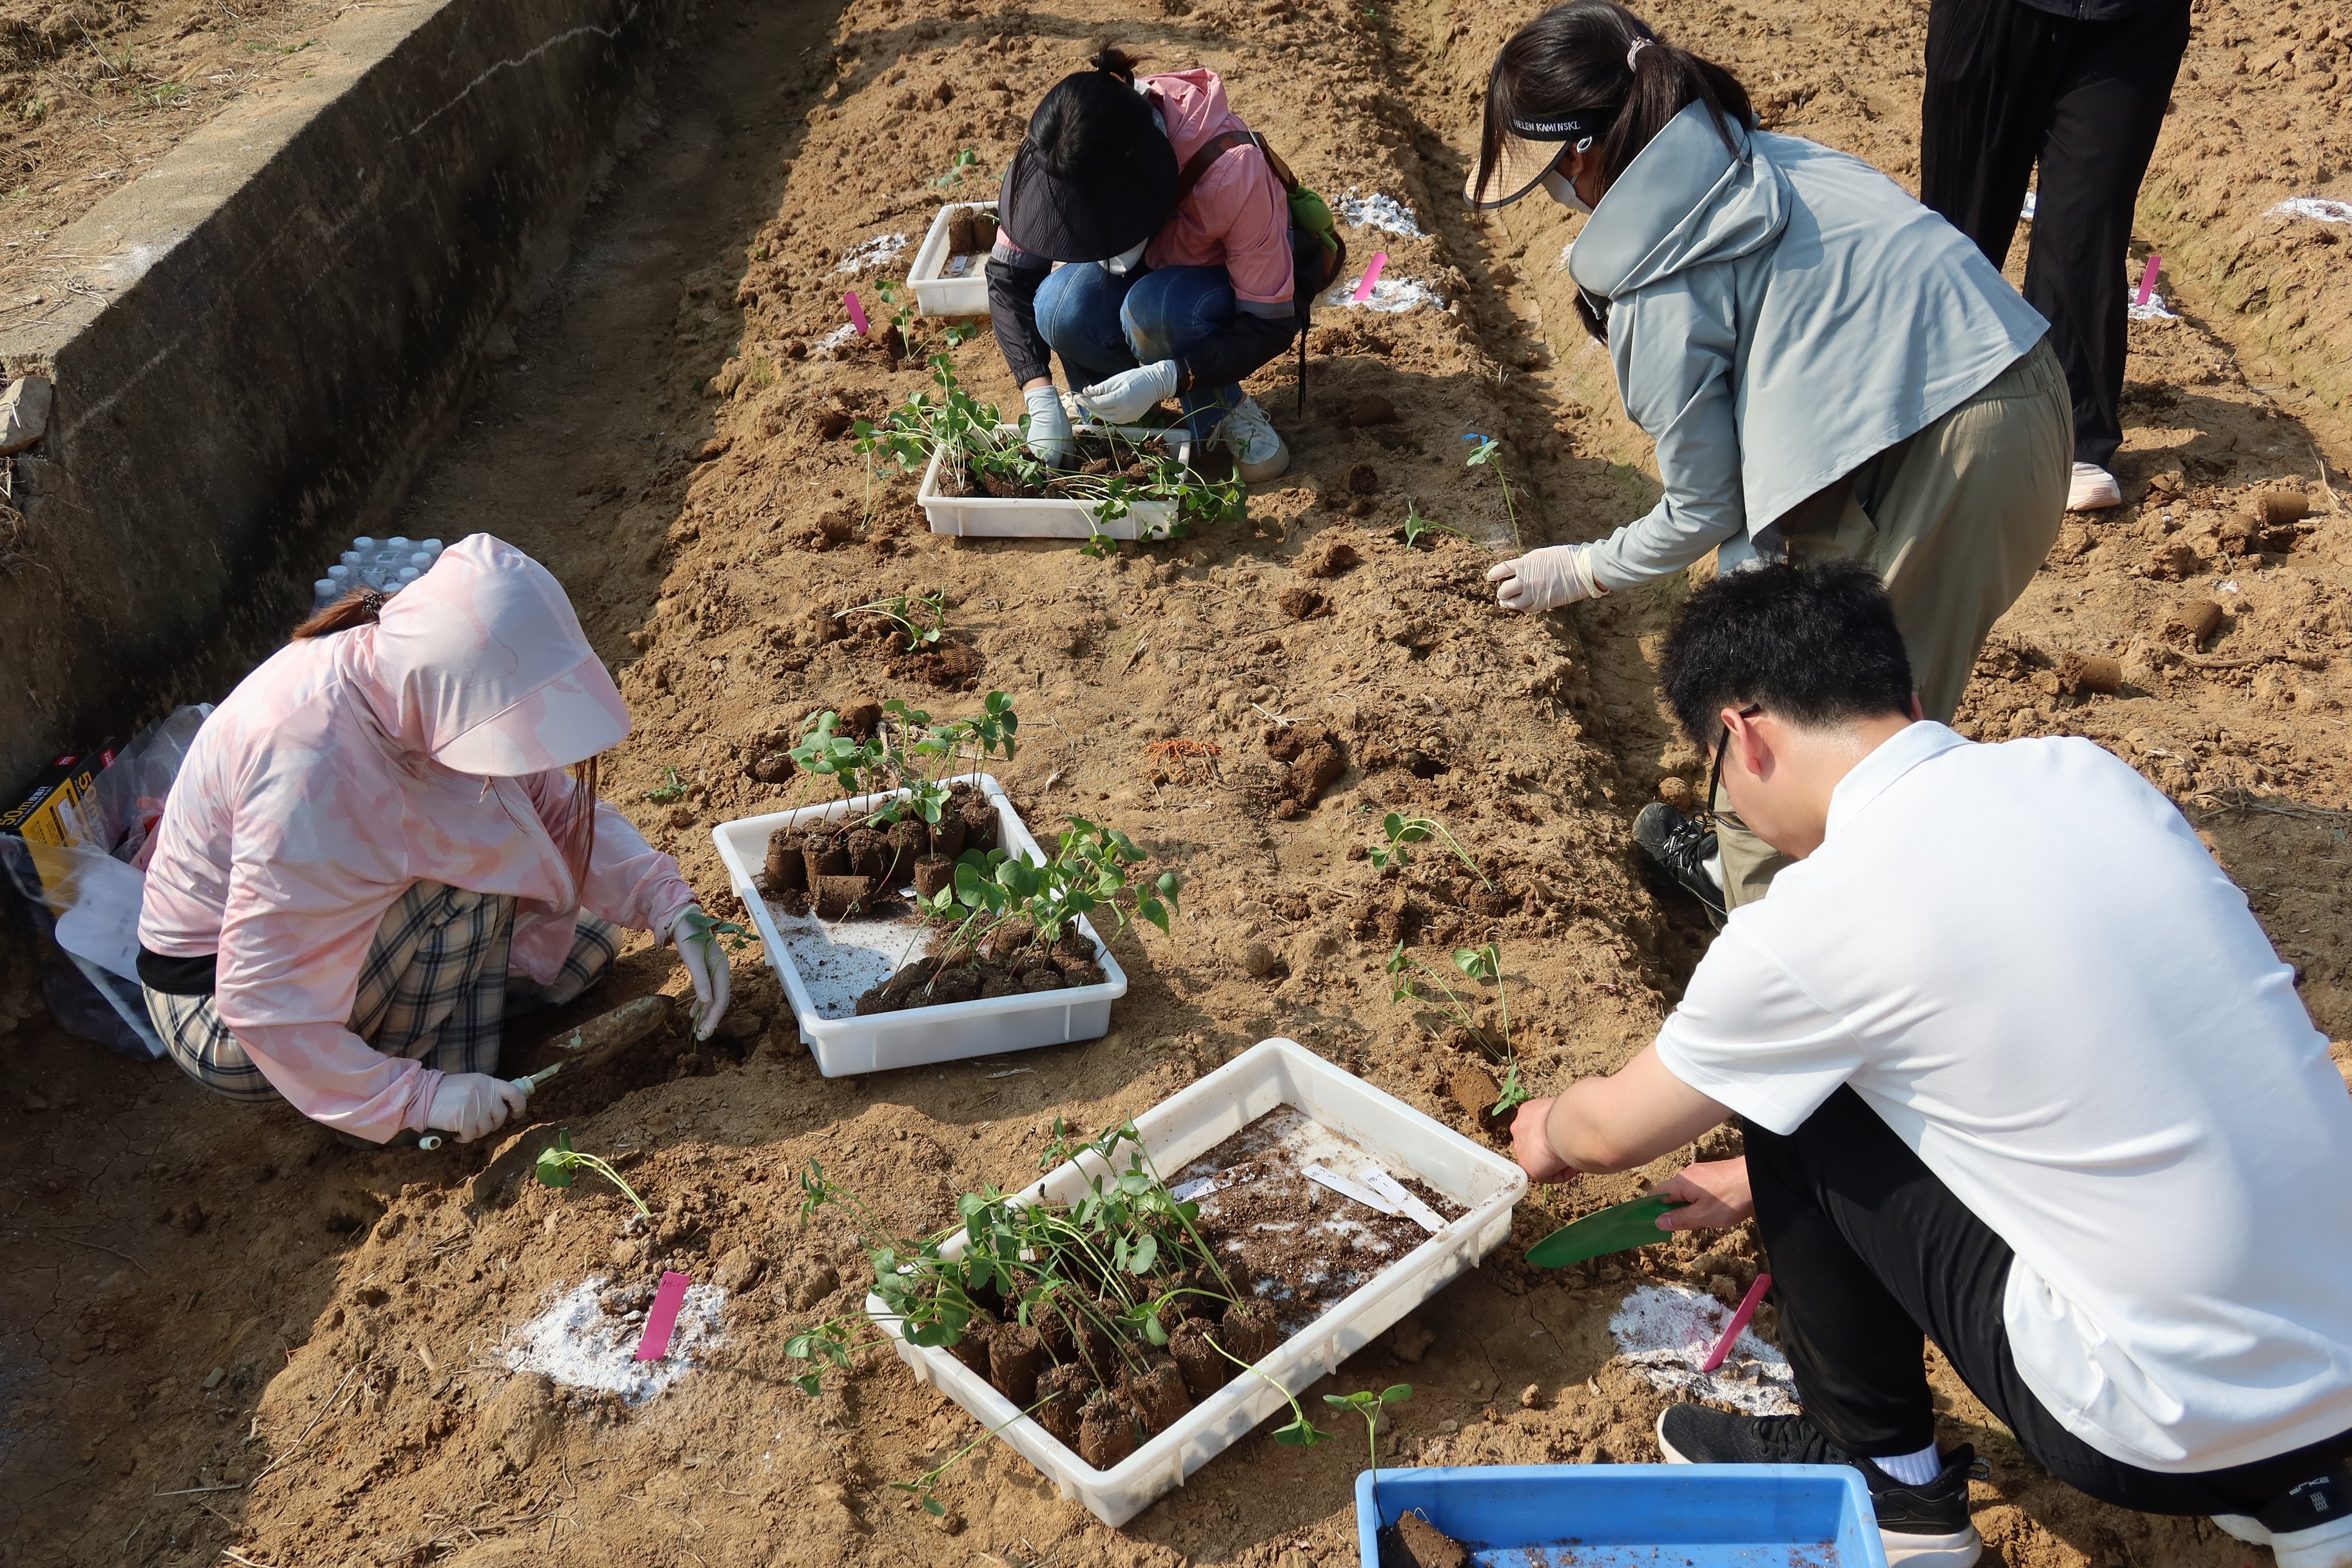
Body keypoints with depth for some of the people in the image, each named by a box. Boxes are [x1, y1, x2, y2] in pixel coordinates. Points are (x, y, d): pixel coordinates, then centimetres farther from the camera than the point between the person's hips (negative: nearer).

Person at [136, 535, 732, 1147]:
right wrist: (419, 1098, -31)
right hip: (215, 1013, -8)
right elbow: (262, 1004, -32)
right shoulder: (310, 767, -37)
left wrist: (672, 904, -16)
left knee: (585, 934, 4)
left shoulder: (428, 678, -15)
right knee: (474, 864, -26)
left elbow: (560, 806, -3)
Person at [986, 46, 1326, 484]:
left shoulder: (1232, 171, -36)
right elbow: (1009, 274, -16)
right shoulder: (1060, 154, -25)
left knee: (1154, 305, -37)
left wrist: (1165, 379, -42)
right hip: (1143, 274, 3)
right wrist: (1040, 398, -27)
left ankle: (1226, 412, -9)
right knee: (1060, 307, -30)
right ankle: (1109, 413, -1)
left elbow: (1270, 324, -29)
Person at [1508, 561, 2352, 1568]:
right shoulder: (2085, 771, 4)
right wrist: (1775, 1180, 32)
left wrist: (1550, 1134, 27)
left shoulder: (1808, 923, -16)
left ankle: (1885, 1478, 20)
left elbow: (1614, 1133, 2)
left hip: (2174, 1425, -7)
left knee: (1793, 1104, 2)